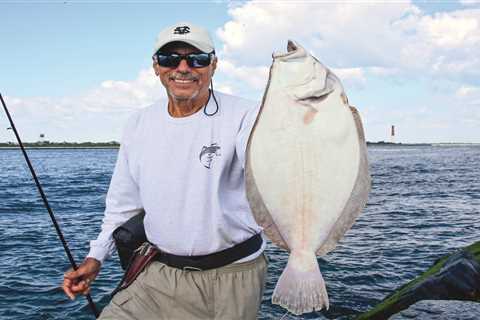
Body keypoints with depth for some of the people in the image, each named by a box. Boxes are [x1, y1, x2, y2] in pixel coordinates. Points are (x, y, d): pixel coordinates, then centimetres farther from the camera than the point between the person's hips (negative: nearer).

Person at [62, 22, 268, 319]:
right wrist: (96, 256, 9)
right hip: (161, 272, 4)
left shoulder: (244, 116, -14)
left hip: (231, 275, -3)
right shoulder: (139, 125, 3)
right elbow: (124, 201, 15)